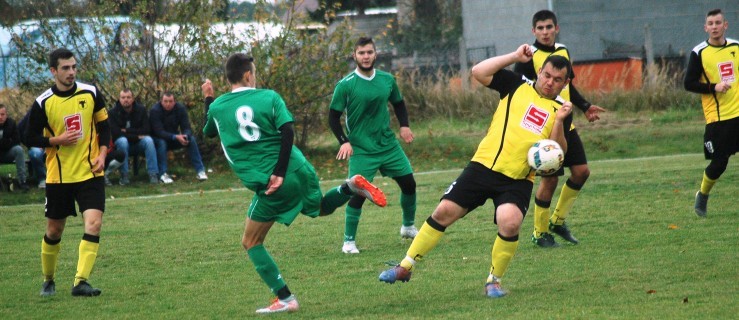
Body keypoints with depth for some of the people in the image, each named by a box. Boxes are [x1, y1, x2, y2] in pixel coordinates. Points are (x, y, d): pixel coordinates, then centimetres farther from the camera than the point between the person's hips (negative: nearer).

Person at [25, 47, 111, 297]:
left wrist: (102, 154, -3)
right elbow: (32, 138, 0)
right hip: (58, 176, -1)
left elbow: (103, 125, 10)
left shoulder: (91, 93, -1)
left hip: (90, 173, 1)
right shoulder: (42, 103, -7)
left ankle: (81, 282, -18)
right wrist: (57, 140, -16)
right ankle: (48, 281, 30)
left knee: (94, 224, -16)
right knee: (54, 230, 9)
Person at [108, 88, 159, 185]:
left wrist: (127, 131, -19)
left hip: (138, 144, 2)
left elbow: (146, 130, -12)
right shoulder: (114, 113, -11)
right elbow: (116, 133, -19)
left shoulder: (141, 110, -5)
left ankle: (153, 174, -30)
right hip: (123, 144, -2)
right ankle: (124, 175, -29)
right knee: (122, 141, -35)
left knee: (148, 140, -29)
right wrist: (137, 136, -18)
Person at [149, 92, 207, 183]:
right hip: (158, 138, -4)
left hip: (175, 137, 4)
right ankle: (162, 174, -34)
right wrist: (175, 137, -43)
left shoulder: (180, 108, -12)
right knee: (161, 143, -37)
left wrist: (185, 136, -39)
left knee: (191, 139, -20)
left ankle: (200, 171, -18)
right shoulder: (154, 110, -24)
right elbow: (159, 132, -30)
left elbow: (186, 128, -14)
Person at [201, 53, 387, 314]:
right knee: (320, 208, 34)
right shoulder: (268, 97, 3)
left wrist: (208, 99, 42)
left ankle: (285, 299, 2)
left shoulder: (217, 107, 4)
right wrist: (280, 172, -12)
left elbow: (209, 131, 27)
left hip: (268, 185, -3)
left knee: (251, 243, 11)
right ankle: (352, 187, 5)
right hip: (298, 171, 3)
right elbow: (288, 131, -11)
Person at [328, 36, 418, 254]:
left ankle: (408, 226, 31)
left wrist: (404, 125, 1)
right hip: (361, 150, -5)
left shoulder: (387, 80, 3)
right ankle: (349, 241, -1)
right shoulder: (345, 85, -10)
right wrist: (344, 142, -17)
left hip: (388, 144, 5)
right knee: (358, 193, -14)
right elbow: (333, 116, -5)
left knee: (409, 183, 8)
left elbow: (398, 104, 19)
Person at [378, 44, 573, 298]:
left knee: (510, 223, -27)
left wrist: (559, 122, -15)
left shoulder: (560, 109, 7)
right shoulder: (517, 86, 8)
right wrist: (515, 57, -1)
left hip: (517, 180, -1)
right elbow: (478, 72, 0)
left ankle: (494, 281, -4)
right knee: (444, 212, -2)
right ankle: (405, 267, 13)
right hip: (483, 166, 1)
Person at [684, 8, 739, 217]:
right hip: (717, 117, -3)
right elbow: (689, 84, -6)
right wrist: (714, 87, -17)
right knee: (718, 164, 1)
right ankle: (702, 196, 27)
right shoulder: (699, 53, -4)